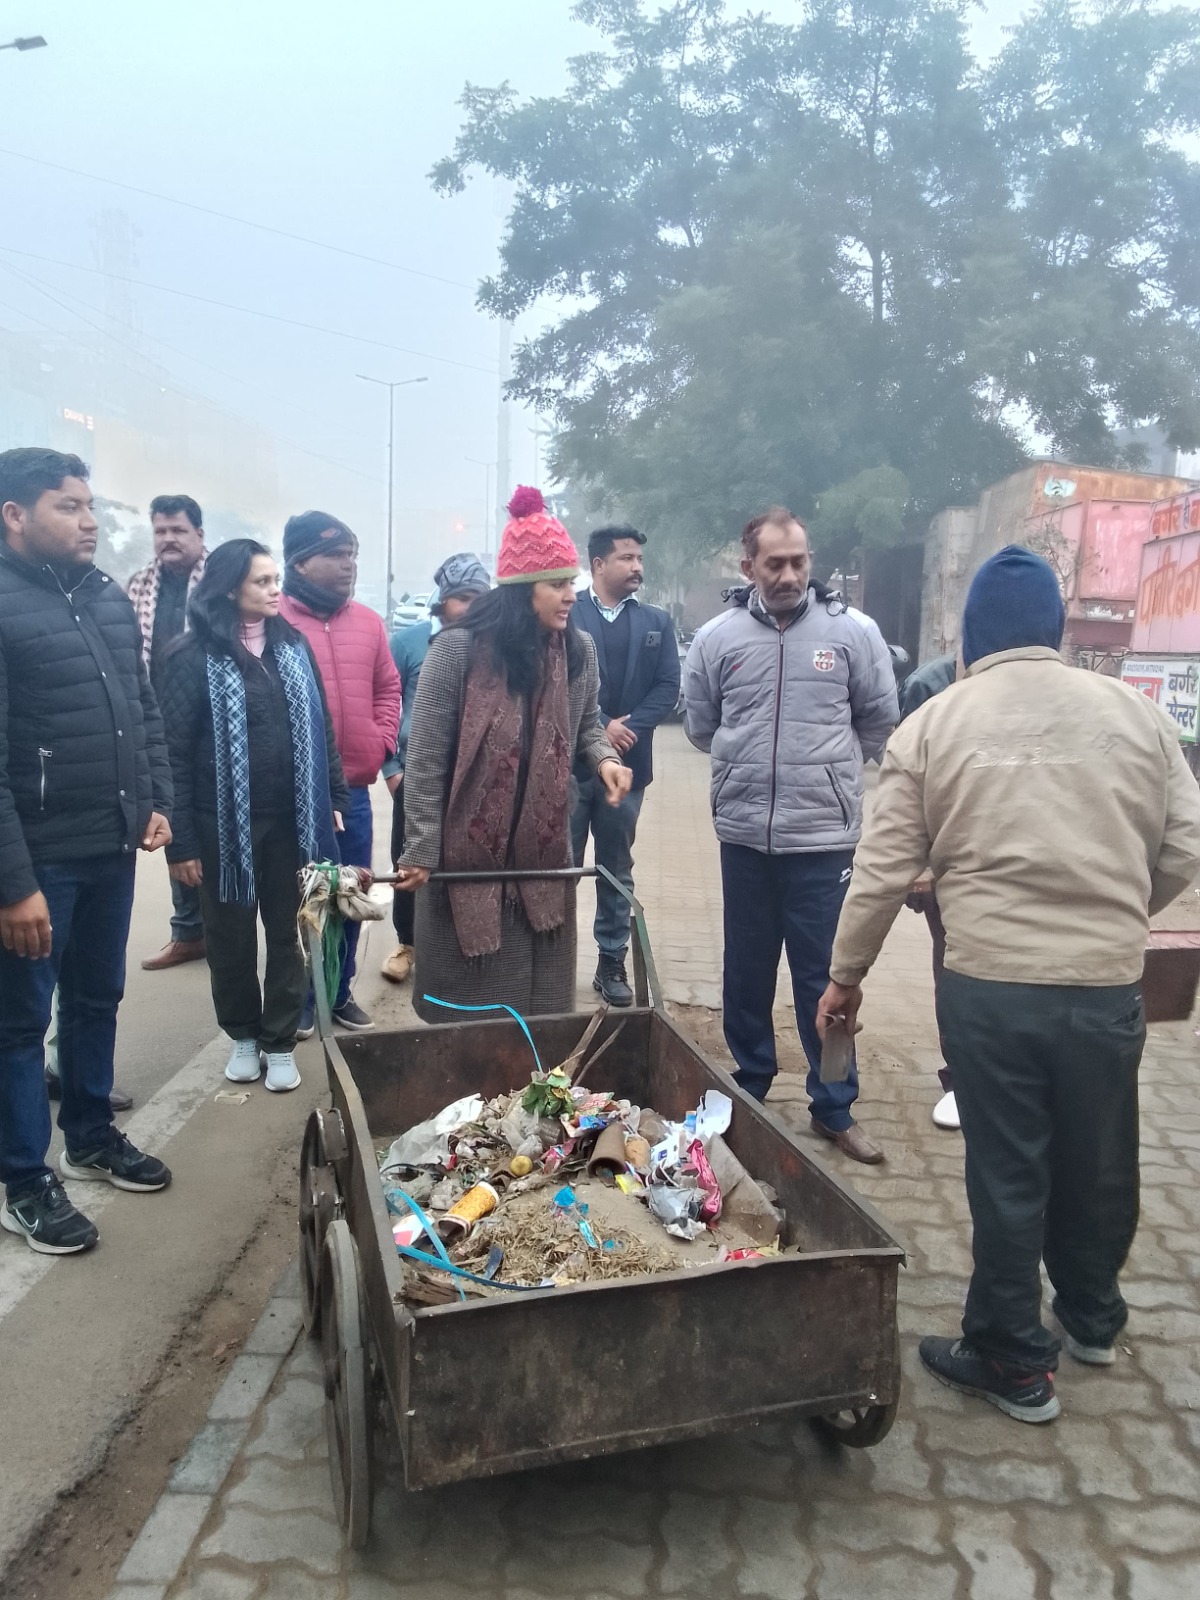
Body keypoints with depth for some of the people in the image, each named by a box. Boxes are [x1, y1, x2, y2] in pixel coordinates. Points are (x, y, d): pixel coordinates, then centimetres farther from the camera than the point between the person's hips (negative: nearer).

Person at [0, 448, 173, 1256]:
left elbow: (146, 712, 16)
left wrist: (158, 801, 6)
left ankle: (93, 1137, 38)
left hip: (112, 846, 7)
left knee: (98, 1000, 20)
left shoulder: (111, 599, 8)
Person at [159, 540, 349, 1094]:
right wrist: (180, 840, -12)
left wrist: (334, 796, 7)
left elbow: (320, 727, 11)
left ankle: (280, 1041, 23)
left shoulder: (292, 645, 6)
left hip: (291, 818, 3)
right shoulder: (193, 656, -8)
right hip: (224, 822, -3)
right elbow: (174, 751, -9)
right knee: (231, 934, 11)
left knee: (287, 930, 9)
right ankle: (243, 1035, 31)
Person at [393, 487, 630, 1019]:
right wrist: (420, 852, -12)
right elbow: (426, 760, -11)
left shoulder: (579, 651, 0)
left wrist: (604, 758, -8)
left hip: (543, 856, 4)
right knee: (467, 1005, 10)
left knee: (540, 1005, 12)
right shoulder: (458, 648, -13)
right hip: (468, 857, -4)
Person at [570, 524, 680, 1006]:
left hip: (626, 764, 3)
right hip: (570, 761, -3)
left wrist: (626, 726, -12)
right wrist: (599, 727, -15)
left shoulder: (656, 622, 9)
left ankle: (612, 962, 20)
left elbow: (668, 687, 2)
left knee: (617, 870, 10)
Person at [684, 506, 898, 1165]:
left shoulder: (852, 630, -3)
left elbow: (879, 719, 8)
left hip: (824, 834, -2)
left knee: (823, 976, 5)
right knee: (747, 969, 15)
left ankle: (835, 1108, 20)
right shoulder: (717, 637, 1)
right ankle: (749, 1084, 33)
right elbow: (700, 724, 14)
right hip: (744, 832, 2)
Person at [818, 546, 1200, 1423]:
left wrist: (845, 975, 9)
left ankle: (1014, 1361, 26)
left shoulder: (934, 723, -2)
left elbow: (884, 869, -3)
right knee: (1099, 1165, 22)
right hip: (1109, 985, 3)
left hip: (989, 984, -2)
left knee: (1007, 1173, 12)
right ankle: (1093, 1319, 44)